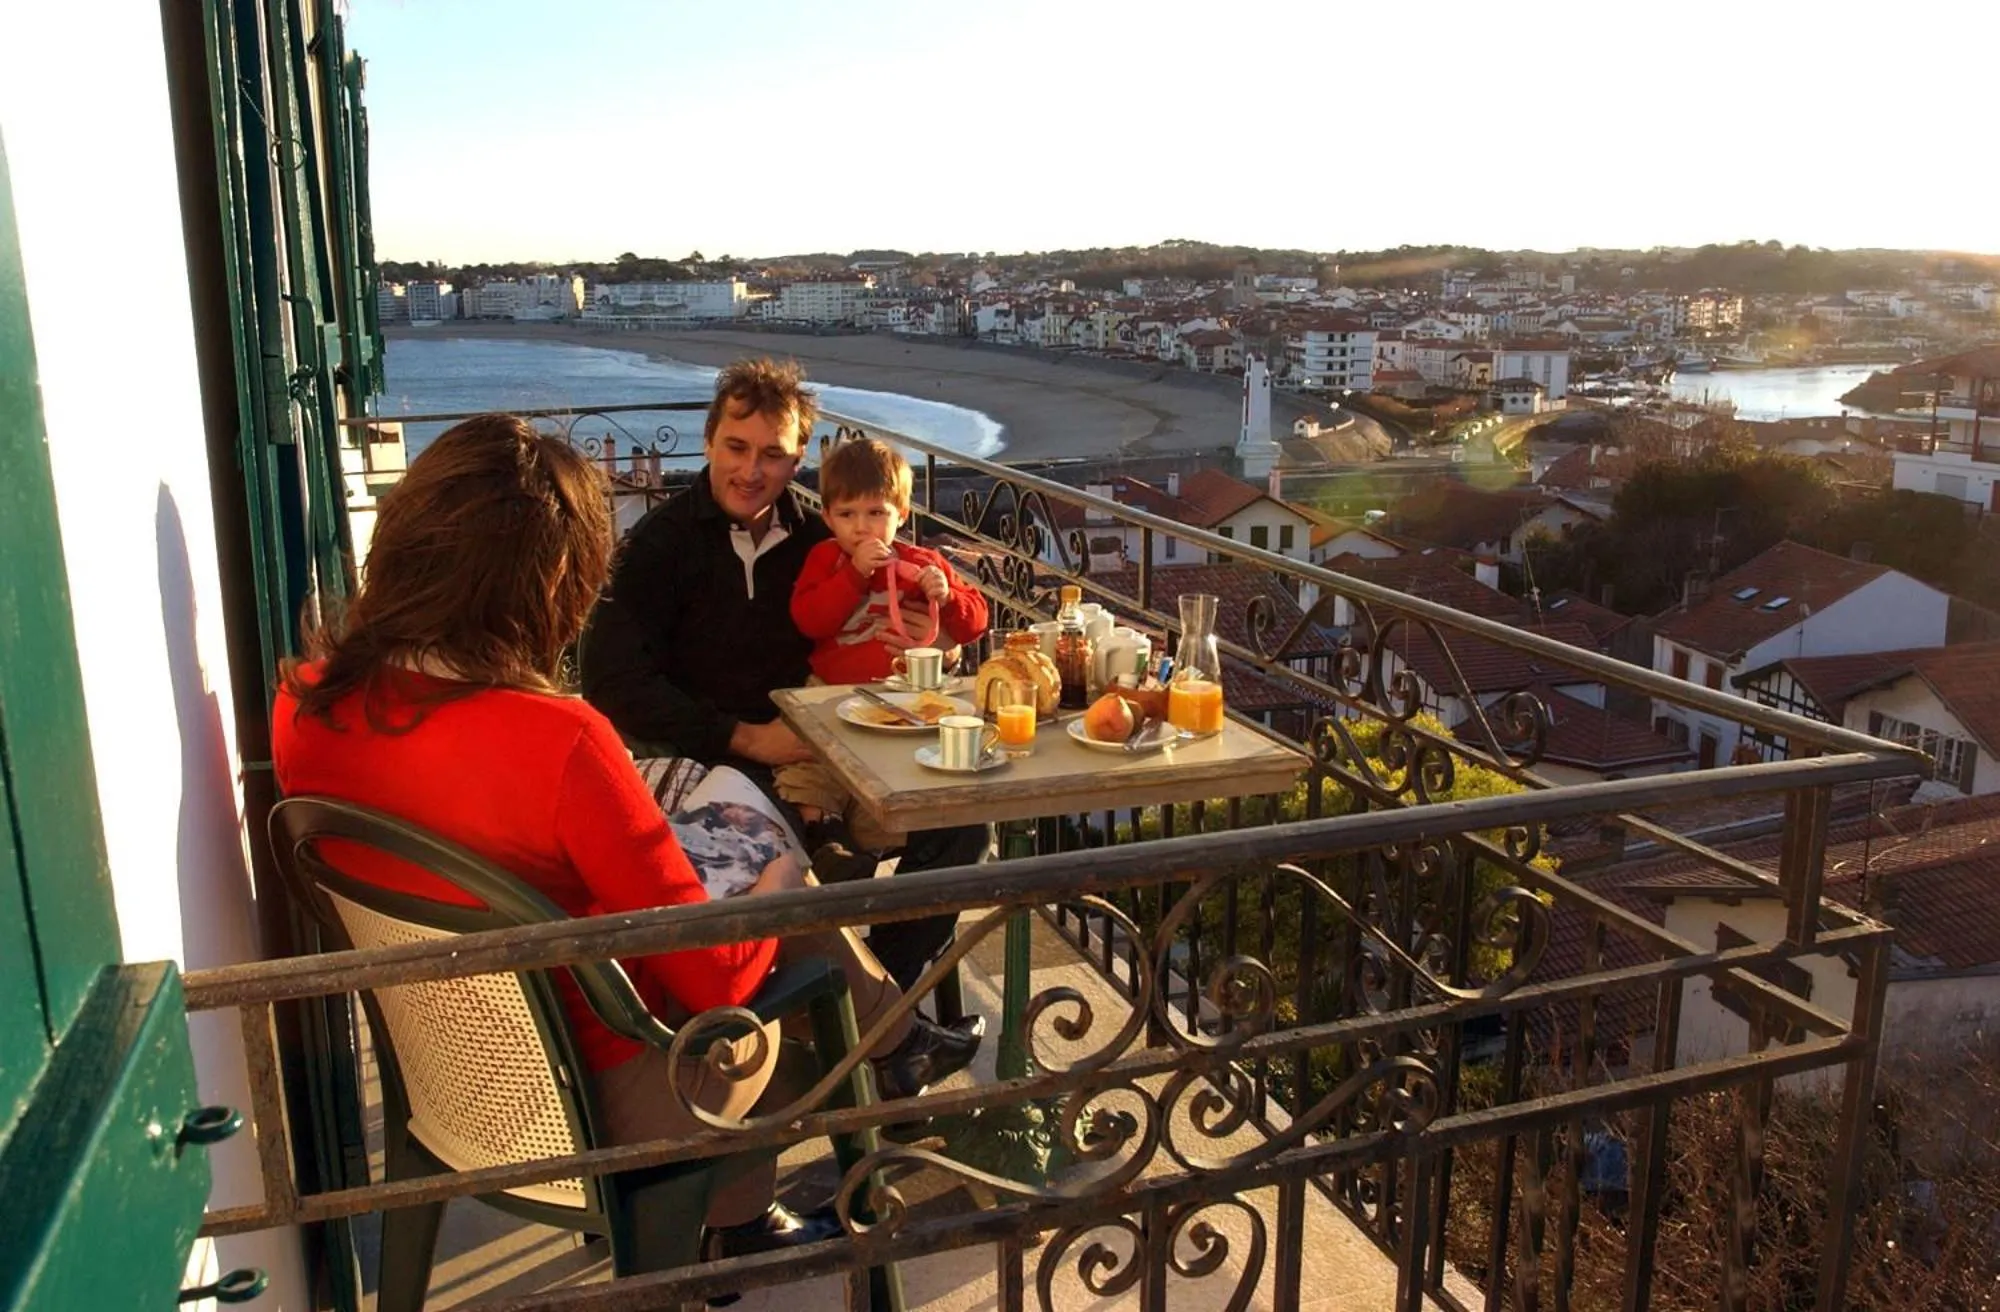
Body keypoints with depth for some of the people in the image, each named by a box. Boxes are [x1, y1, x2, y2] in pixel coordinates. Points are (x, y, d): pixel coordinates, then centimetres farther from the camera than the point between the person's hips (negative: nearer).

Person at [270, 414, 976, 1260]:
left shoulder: (306, 699, -12)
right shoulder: (556, 740, -33)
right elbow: (717, 978, -22)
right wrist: (773, 893, -3)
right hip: (603, 1106, -6)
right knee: (789, 891, 15)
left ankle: (741, 1216, 39)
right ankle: (896, 1045, 43)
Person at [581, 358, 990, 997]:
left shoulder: (814, 536, 9)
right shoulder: (660, 541, -5)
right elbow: (614, 684, -13)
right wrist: (747, 738, -18)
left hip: (805, 758, 5)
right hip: (704, 764, -5)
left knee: (959, 822, -10)